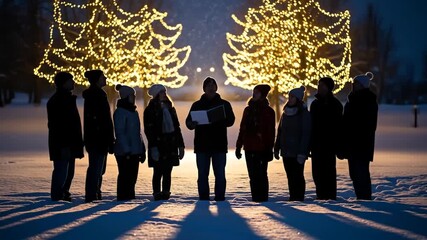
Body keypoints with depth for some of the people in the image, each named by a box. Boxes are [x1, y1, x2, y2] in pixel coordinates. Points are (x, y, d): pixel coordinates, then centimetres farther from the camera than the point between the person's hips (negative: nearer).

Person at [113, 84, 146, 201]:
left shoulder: (133, 112, 17)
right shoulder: (120, 112, -10)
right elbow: (119, 133, -15)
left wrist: (142, 149, 16)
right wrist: (126, 150, -20)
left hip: (135, 151, 8)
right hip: (124, 152, -8)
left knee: (132, 175, 9)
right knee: (125, 175, -5)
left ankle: (130, 196, 16)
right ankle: (123, 197, 0)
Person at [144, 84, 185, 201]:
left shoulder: (170, 108, 17)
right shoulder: (150, 110, -2)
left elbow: (177, 127, 19)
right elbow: (148, 130, -9)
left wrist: (180, 145, 13)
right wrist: (153, 146, -18)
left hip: (171, 144, 5)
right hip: (158, 145, -5)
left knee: (167, 171, 6)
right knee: (158, 171, -4)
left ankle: (166, 193, 10)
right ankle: (157, 194, 1)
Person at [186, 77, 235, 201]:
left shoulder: (224, 104, 9)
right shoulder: (197, 105, 12)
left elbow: (230, 120, -2)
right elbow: (189, 122, 6)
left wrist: (219, 120, -23)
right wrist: (192, 123, -19)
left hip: (219, 145, -1)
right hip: (202, 145, 1)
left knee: (220, 174, -2)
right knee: (202, 174, 2)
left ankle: (220, 198, 3)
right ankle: (203, 199, 6)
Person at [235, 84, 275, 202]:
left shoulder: (268, 111, -1)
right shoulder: (248, 110, 14)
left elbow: (271, 132, -4)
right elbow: (242, 129, 16)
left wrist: (269, 148, -10)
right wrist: (238, 147, 13)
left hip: (262, 148, -5)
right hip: (249, 147, 5)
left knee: (261, 174, -3)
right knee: (253, 175, 6)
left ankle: (263, 198, 2)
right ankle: (255, 198, 10)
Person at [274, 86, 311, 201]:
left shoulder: (304, 114, -6)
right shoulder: (286, 113, 14)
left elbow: (306, 134, -11)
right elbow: (280, 132, 17)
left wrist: (302, 153, -17)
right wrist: (277, 148, 11)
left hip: (297, 152, -6)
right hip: (286, 151, 6)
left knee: (297, 176, -4)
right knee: (290, 176, 6)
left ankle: (298, 198, 1)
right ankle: (292, 197, 10)